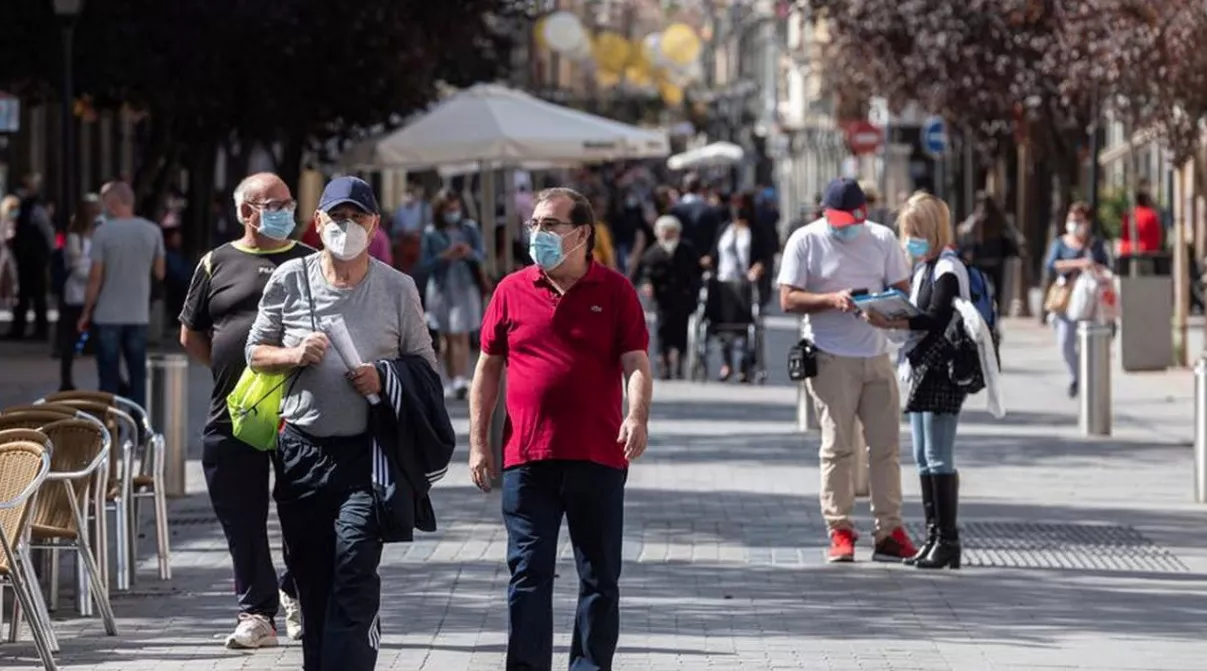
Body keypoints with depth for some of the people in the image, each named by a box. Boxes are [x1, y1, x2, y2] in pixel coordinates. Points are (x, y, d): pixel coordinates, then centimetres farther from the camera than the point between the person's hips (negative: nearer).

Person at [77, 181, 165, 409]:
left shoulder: (104, 232, -11)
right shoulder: (152, 231, 0)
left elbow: (95, 277, -10)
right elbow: (159, 273, 6)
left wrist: (86, 313, -1)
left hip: (108, 316, -3)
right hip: (139, 315, 3)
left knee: (109, 379, 3)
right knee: (138, 377, 10)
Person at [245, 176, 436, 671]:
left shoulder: (398, 288, 3)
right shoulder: (289, 280, 5)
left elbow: (425, 366, 8)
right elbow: (256, 353, 12)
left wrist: (385, 381, -12)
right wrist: (294, 355, -8)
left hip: (366, 449, -2)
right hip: (301, 448, 2)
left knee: (355, 572, -16)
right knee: (311, 578, 9)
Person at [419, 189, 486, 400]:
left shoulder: (469, 228, 4)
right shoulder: (431, 234, 1)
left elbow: (481, 255, 1)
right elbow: (424, 267, -1)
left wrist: (469, 253, -22)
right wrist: (445, 257, -17)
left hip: (465, 287, -1)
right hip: (441, 288, 1)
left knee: (461, 335, -11)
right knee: (446, 337, 7)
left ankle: (461, 380, -19)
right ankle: (452, 379, 16)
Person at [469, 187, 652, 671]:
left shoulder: (615, 292, 2)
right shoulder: (512, 292, 6)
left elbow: (636, 363, -4)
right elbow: (488, 368, 11)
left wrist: (637, 417, -23)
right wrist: (478, 444, 6)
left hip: (598, 458, 0)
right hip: (527, 456, 1)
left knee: (600, 577, 7)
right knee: (528, 573, -1)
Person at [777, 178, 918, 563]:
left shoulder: (882, 239, 9)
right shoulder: (805, 241, -1)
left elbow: (902, 291, 11)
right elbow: (788, 300, -5)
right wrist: (832, 300, -19)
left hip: (877, 355, 4)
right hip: (831, 358, -4)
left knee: (885, 445, 2)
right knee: (837, 447, -3)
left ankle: (889, 532, 5)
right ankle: (839, 532, 0)